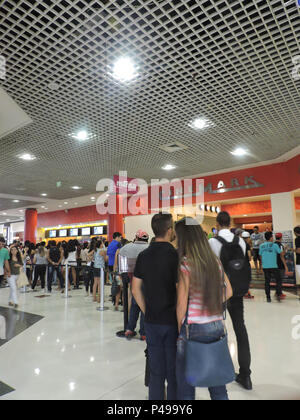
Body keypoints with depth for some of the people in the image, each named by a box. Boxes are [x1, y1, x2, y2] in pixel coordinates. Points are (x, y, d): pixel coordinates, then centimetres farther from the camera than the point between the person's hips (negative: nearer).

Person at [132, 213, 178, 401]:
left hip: (152, 322, 5)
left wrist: (147, 312, 10)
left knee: (156, 372, 18)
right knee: (174, 374, 13)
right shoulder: (175, 255, -16)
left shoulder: (144, 255, 0)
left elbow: (136, 289, 4)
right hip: (173, 322, -4)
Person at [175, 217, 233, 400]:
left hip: (194, 329, -6)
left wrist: (179, 330, -1)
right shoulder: (215, 260, 3)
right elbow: (228, 292, 11)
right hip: (217, 326, 6)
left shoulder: (186, 263, -14)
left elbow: (182, 304, -12)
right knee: (218, 386, 19)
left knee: (186, 387, 11)